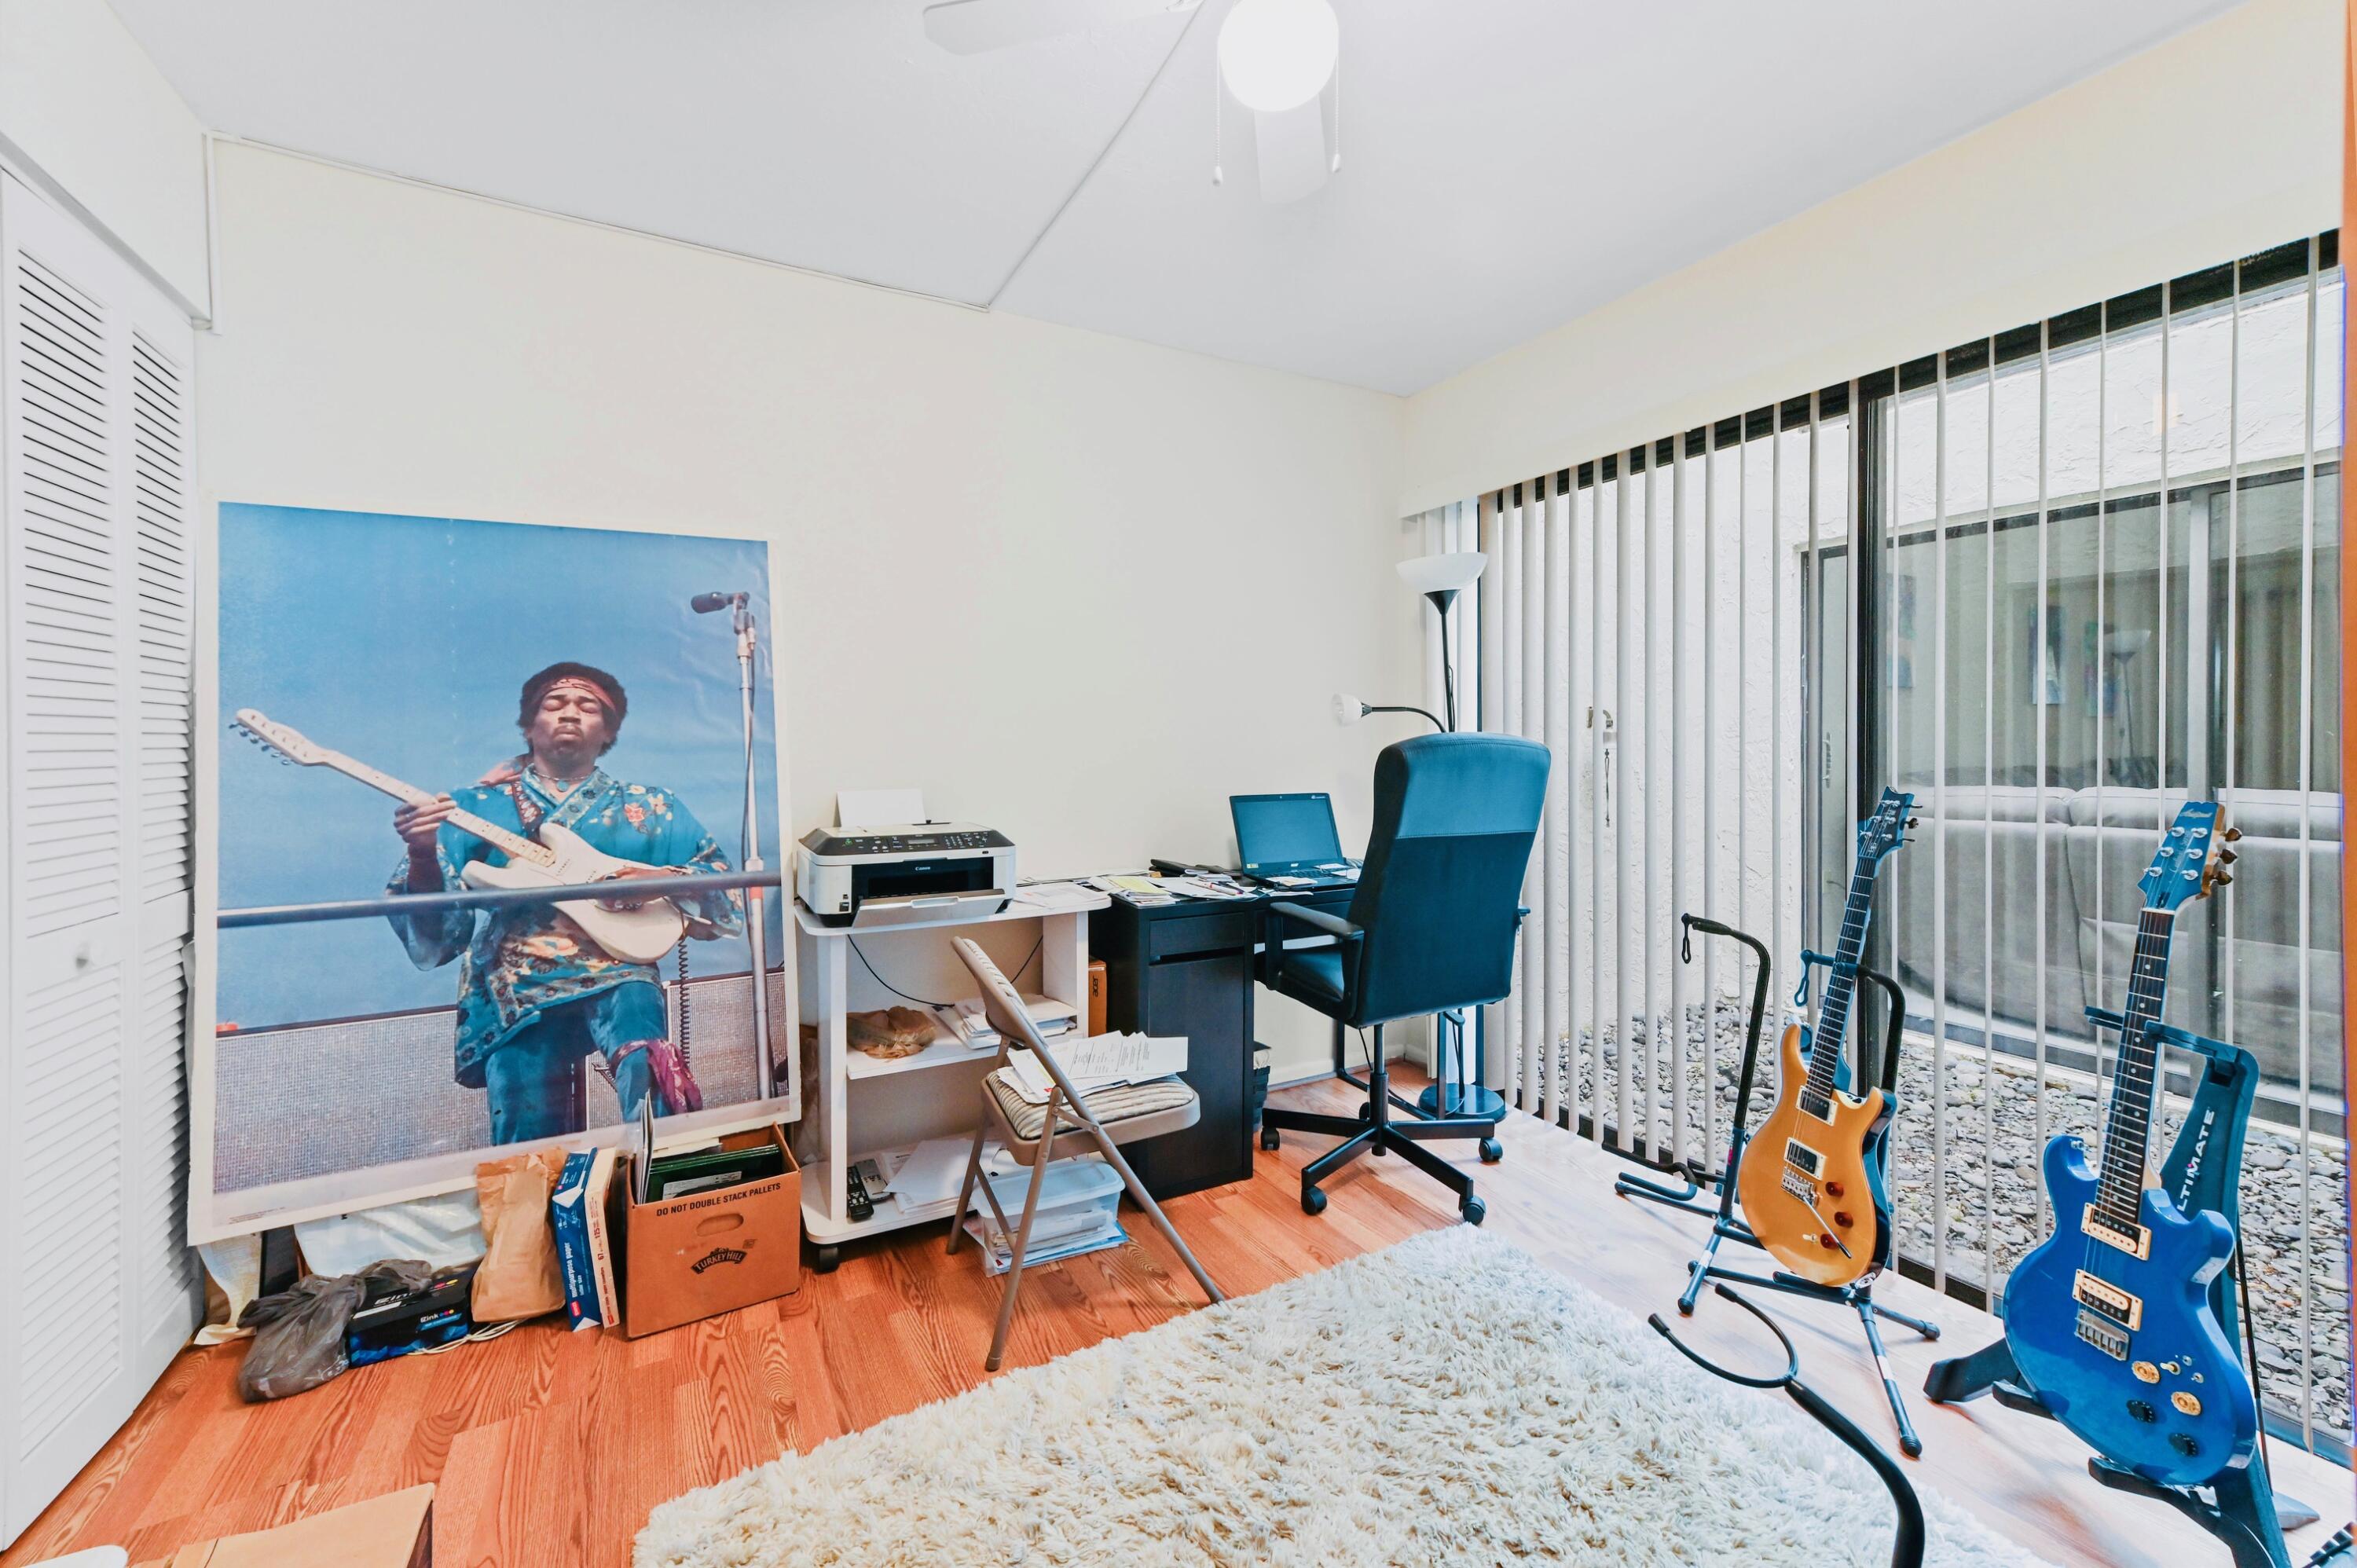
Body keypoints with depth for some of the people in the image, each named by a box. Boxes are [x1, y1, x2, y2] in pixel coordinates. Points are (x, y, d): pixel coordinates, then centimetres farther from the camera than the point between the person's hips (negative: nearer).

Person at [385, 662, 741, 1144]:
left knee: (650, 1065, -33)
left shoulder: (648, 808, 13)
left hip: (615, 975, -1)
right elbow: (433, 926, 6)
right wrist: (423, 854, -14)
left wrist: (659, 878, -10)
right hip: (516, 991, 2)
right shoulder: (478, 806, 13)